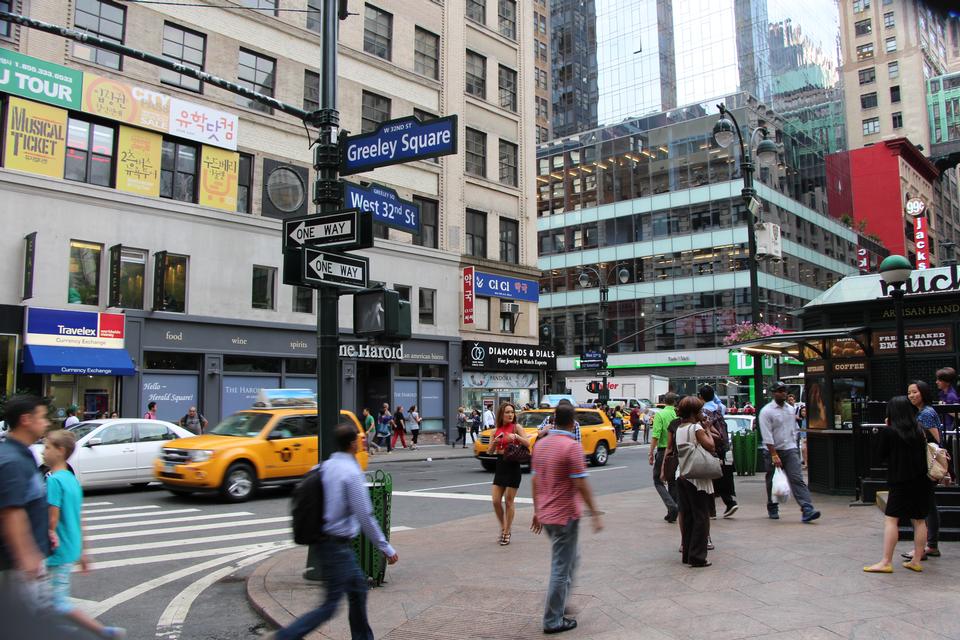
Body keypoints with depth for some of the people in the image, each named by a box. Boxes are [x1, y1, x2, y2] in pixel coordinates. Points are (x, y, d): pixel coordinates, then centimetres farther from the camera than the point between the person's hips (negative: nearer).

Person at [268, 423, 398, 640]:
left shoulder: (324, 467, 4)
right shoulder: (351, 472, -18)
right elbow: (365, 516, -18)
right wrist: (386, 548, -9)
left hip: (324, 539, 9)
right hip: (338, 546, -9)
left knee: (358, 587, 20)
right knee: (330, 605, 0)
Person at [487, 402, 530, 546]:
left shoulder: (516, 427, -4)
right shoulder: (496, 430, 9)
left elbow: (527, 444, -16)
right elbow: (489, 451, 8)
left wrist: (516, 437, -32)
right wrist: (495, 442, -11)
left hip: (513, 465, -4)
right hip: (500, 465, 5)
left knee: (508, 502, 2)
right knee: (496, 501, 3)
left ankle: (507, 533, 14)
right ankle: (503, 528, 23)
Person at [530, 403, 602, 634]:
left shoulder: (541, 444, 6)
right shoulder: (572, 446, -17)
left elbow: (534, 480, 11)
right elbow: (581, 484, -18)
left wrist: (537, 510, 18)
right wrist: (594, 514, -10)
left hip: (545, 515, 8)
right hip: (565, 515, -8)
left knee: (569, 558, 25)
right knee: (561, 567, 2)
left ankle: (559, 604, 30)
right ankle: (553, 621, 10)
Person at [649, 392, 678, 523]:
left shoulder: (660, 414, -10)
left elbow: (656, 436, -15)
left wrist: (651, 453, -9)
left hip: (663, 450, -4)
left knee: (658, 481, 6)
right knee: (673, 482, 16)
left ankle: (671, 506, -13)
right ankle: (673, 514, 18)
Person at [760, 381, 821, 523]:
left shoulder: (790, 409, 10)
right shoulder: (766, 411, -10)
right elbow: (767, 436, -16)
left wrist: (793, 446, 15)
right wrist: (774, 455, -20)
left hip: (790, 450, 4)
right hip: (773, 451, -4)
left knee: (797, 479, -10)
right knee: (772, 483, 9)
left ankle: (807, 510, -19)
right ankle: (772, 510, 26)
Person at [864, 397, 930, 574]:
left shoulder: (889, 431, -11)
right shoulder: (919, 431, 6)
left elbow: (881, 455, -1)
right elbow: (923, 453, 18)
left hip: (900, 481, -6)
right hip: (921, 481, 6)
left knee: (891, 519, -4)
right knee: (919, 520, 11)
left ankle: (886, 562, -6)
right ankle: (916, 560, 16)